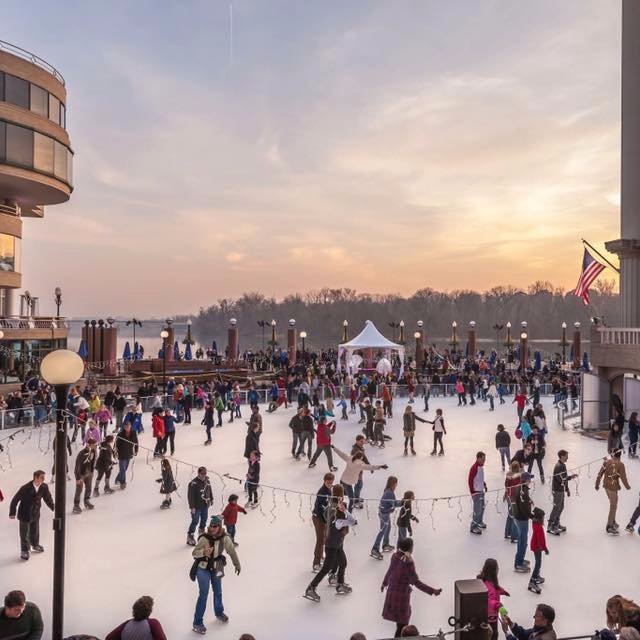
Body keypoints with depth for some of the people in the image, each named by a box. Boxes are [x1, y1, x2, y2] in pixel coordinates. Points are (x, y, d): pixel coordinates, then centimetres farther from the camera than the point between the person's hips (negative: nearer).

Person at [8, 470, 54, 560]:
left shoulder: (44, 487, -16)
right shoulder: (25, 488, -28)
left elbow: (48, 498, 1)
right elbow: (15, 500, -19)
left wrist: (53, 507, 10)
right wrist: (12, 512, -17)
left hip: (36, 514, 4)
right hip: (24, 515, -4)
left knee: (35, 531, 22)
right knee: (24, 534, 11)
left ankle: (35, 545, 48)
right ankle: (24, 550, 32)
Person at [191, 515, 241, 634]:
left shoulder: (224, 538, -17)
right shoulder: (204, 538, -27)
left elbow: (231, 551, -3)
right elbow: (194, 553, -24)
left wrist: (237, 564, 8)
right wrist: (203, 552, -45)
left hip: (216, 568, 4)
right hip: (203, 569, -4)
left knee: (218, 591, 21)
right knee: (203, 594, -7)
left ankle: (219, 612, 48)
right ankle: (197, 623, 8)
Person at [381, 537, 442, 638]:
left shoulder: (395, 556, -6)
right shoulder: (409, 562, -28)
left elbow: (390, 571, 8)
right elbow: (416, 582, -26)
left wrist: (384, 583, 25)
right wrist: (432, 591, -24)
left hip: (392, 590, 8)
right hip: (402, 593, -8)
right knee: (403, 621, 11)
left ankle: (400, 635, 45)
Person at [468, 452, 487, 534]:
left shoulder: (481, 466, 4)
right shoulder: (474, 468, -23)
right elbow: (470, 480, -22)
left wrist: (484, 484, 11)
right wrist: (472, 492, -21)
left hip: (481, 490, 9)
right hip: (476, 492, -9)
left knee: (482, 507, 21)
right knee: (478, 509, -7)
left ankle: (479, 521, 41)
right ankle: (473, 527, 3)